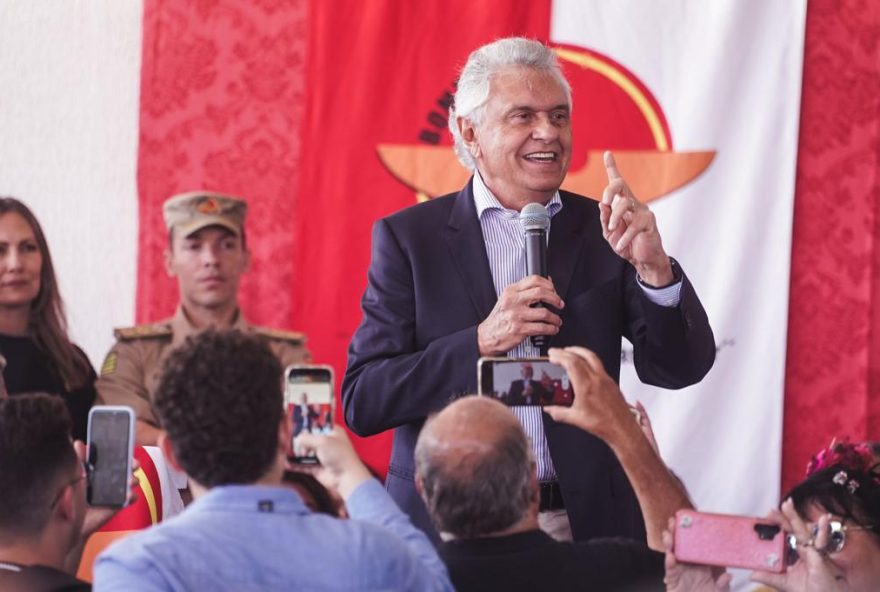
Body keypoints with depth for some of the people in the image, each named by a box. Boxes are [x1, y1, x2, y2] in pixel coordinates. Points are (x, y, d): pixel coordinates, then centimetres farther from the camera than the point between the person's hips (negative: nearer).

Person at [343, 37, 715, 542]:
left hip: (587, 529, 2)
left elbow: (682, 369, -2)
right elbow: (361, 403, -7)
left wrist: (654, 267, -19)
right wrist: (481, 342, -18)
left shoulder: (601, 232, 5)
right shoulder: (409, 237, -1)